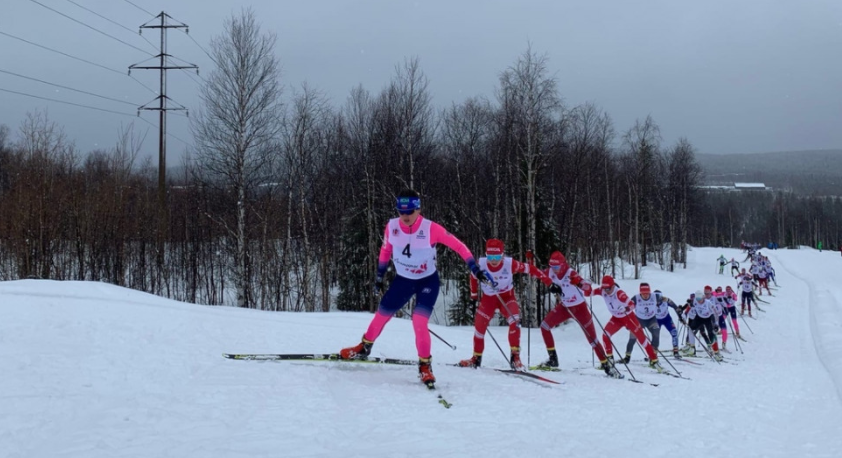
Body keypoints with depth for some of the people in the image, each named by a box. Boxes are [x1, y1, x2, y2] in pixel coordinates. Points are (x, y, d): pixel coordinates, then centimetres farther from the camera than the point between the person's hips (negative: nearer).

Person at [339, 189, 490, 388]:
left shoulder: (430, 229, -27)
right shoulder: (392, 226, -15)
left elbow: (457, 245, -19)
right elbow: (385, 250, 4)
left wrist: (475, 269, -22)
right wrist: (379, 276, 10)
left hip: (427, 281, -4)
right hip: (402, 280, 4)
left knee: (419, 323, -20)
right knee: (381, 315, 12)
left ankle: (425, 366, -1)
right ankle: (364, 347, 39)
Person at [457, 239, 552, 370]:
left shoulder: (510, 264, -30)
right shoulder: (480, 264, -25)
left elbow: (529, 269, -17)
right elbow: (473, 277, -2)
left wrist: (547, 281, -23)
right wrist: (473, 295, 8)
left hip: (506, 297, -2)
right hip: (488, 298, 2)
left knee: (514, 321, -26)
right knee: (479, 327, 3)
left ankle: (515, 357, -19)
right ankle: (476, 358, 27)